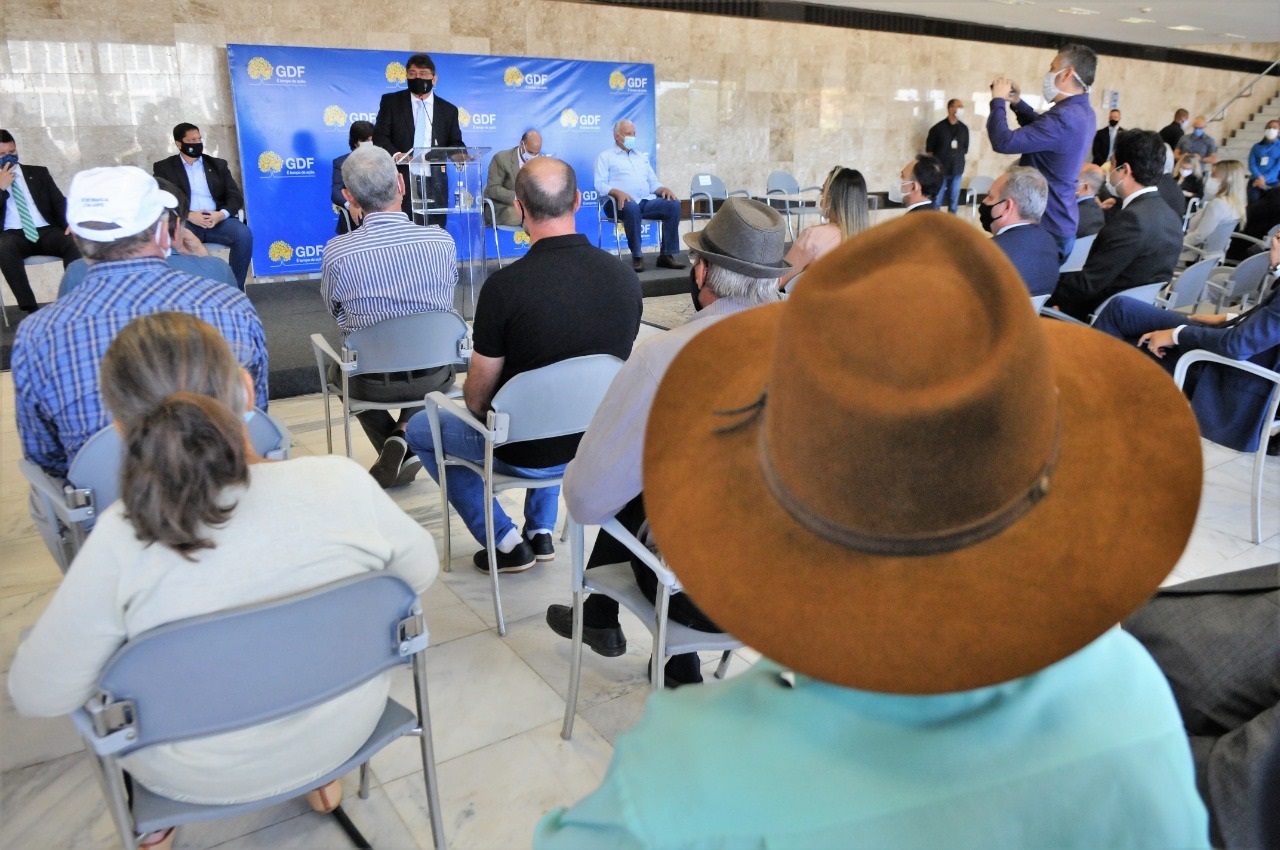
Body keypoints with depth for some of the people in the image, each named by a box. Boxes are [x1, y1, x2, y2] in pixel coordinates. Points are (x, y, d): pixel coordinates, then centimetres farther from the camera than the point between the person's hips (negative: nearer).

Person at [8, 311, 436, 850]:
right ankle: (325, 779, 46)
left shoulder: (121, 541, -28)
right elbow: (418, 571, -6)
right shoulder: (342, 482, -24)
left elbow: (39, 697, -14)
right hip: (347, 730, 2)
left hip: (202, 779, -1)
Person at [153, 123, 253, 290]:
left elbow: (235, 197, 10)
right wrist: (189, 215, -17)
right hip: (184, 222, -2)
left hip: (218, 220, 2)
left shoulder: (218, 164, 20)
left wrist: (221, 214, -12)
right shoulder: (164, 168, 12)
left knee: (244, 234, -30)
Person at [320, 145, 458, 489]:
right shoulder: (443, 240, -14)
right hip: (434, 375, 2)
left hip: (371, 381, -1)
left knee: (336, 369, 34)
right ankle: (408, 434, 14)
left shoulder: (337, 251, -18)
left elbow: (336, 313, 2)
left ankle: (396, 448, 15)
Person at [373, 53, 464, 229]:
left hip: (434, 183, 2)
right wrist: (395, 154, -19)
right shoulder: (390, 101, 11)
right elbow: (379, 136, 2)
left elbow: (456, 144, 14)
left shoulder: (448, 110, 17)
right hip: (401, 180, -2)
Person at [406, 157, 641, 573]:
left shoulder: (505, 285, -25)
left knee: (420, 429, 22)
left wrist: (479, 403, 10)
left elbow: (476, 399, -14)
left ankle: (506, 541, 20)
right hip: (598, 442, 5)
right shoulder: (626, 278, -11)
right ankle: (541, 531, 35)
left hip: (526, 454, -5)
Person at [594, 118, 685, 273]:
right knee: (632, 208, -41)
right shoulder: (605, 156, 11)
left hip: (646, 201, 6)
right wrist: (618, 192, -23)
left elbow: (653, 183, 25)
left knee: (673, 204, -21)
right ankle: (637, 257, -29)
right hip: (623, 202, -5)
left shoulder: (642, 156, 29)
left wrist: (664, 189, 1)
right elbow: (600, 185, -3)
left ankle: (667, 255, -21)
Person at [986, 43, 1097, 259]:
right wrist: (1017, 103, 16)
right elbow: (1041, 129, 27)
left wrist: (998, 101, -10)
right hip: (1058, 222, 10)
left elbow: (1003, 142, -27)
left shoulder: (1065, 117, -25)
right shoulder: (1081, 111, 9)